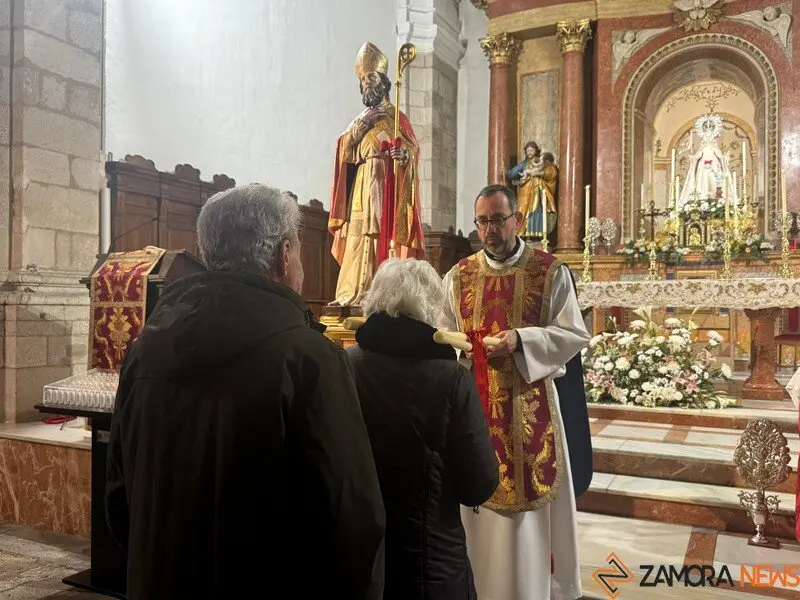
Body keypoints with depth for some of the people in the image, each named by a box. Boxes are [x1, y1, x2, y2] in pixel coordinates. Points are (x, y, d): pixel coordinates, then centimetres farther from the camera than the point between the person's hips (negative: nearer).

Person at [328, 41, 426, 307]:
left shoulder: (396, 118, 7)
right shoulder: (360, 121, 21)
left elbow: (414, 149, -4)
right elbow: (345, 152, 8)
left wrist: (405, 155, -26)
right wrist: (357, 128, -6)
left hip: (386, 187, -5)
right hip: (362, 187, 5)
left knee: (384, 237, -11)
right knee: (359, 237, -2)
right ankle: (356, 292, -2)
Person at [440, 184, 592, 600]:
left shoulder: (550, 271, -2)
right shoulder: (458, 276, 6)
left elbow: (575, 335, -6)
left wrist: (521, 339, -20)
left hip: (531, 404, -2)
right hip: (475, 403, 2)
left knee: (536, 499, 6)